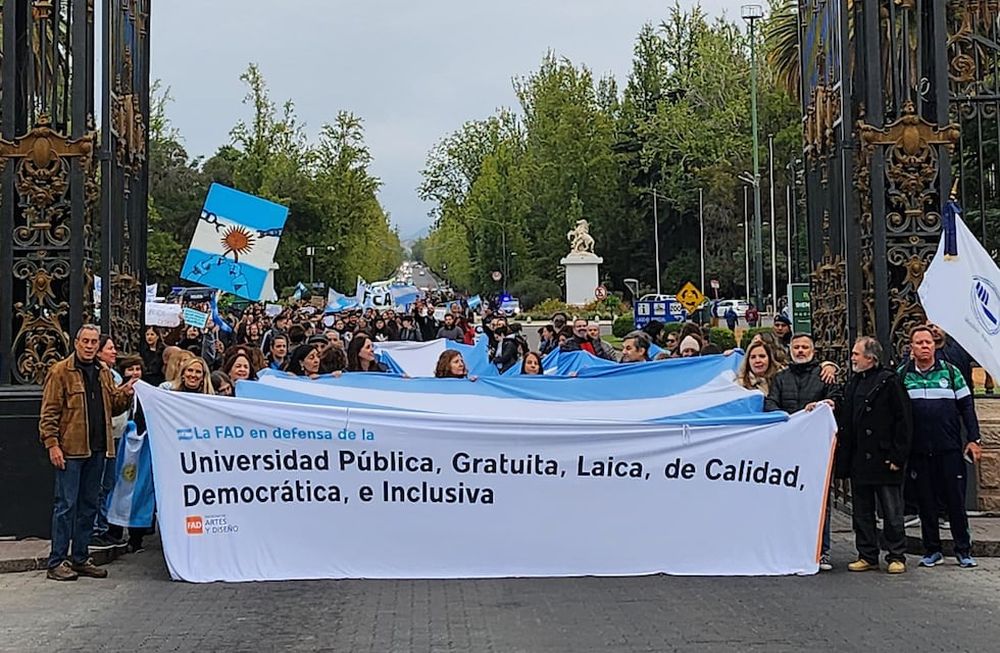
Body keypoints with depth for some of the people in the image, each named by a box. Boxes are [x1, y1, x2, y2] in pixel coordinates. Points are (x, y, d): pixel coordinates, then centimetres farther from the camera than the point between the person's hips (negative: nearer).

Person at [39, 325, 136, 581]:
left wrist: (125, 394, -2)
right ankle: (57, 562, 4)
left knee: (89, 505, 11)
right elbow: (49, 412, -9)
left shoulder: (104, 372, 14)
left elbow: (113, 406, 18)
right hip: (70, 449, -7)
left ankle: (80, 558, 20)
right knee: (66, 505, -3)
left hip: (96, 449, 7)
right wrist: (52, 444, -16)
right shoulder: (60, 372, -5)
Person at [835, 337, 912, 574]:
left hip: (883, 461, -7)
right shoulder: (853, 384, 15)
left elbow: (904, 421, -10)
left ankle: (896, 557, 10)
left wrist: (897, 456, -13)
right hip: (858, 462, 7)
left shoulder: (889, 382, -7)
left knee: (892, 513, 2)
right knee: (862, 512, 10)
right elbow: (845, 423, 17)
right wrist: (844, 458, 9)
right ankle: (867, 556, 18)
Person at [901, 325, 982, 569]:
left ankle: (964, 549, 13)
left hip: (950, 448, 0)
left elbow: (966, 406, 6)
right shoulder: (902, 375, 4)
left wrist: (973, 439, -1)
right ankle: (931, 550, 16)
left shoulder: (950, 372, 5)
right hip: (918, 450, 1)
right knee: (926, 501, 6)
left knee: (956, 500, 2)